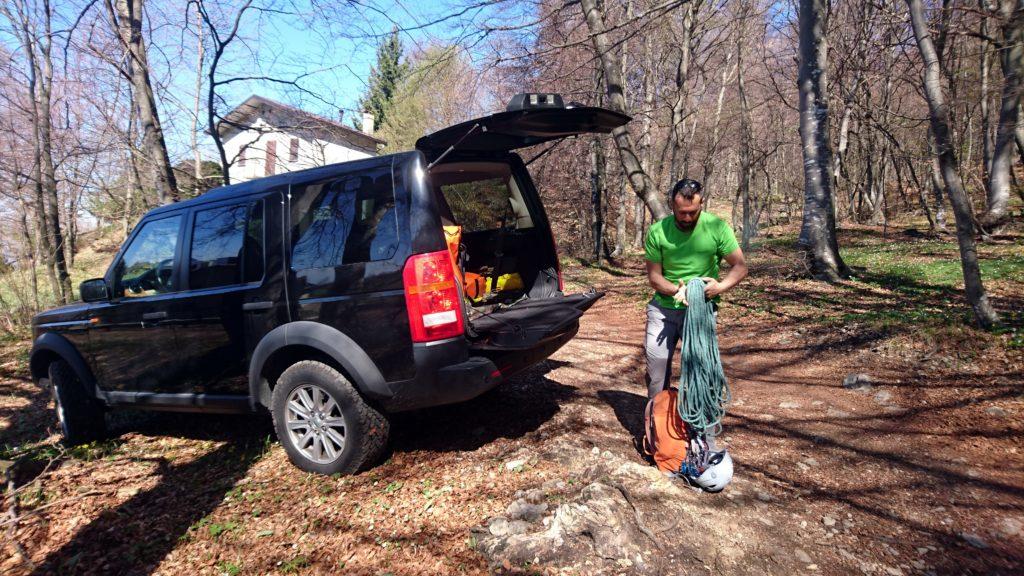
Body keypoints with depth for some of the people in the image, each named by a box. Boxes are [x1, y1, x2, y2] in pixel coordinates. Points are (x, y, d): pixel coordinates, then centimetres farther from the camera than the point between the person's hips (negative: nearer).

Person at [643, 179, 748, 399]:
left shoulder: (717, 227, -9)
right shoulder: (657, 232, -8)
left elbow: (740, 267, -5)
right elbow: (654, 275, -3)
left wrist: (720, 286, -24)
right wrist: (675, 290, -22)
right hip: (663, 308, 1)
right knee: (656, 361, 0)